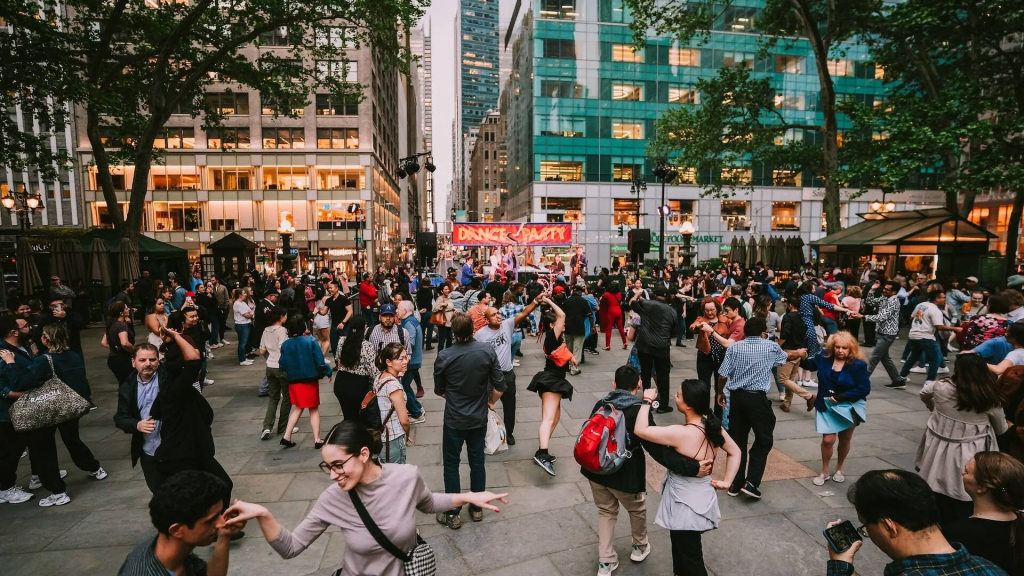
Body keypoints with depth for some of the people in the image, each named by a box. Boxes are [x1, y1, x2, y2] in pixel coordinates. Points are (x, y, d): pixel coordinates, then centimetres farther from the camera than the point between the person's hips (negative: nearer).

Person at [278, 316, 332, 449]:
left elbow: (282, 366, -3)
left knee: (297, 408, 23)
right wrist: (328, 372, 1)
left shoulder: (285, 345, -6)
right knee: (314, 409, 12)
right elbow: (320, 362, -16)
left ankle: (286, 437, 18)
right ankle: (317, 440, 12)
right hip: (310, 381, -3)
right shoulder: (310, 341, -16)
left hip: (293, 381, 3)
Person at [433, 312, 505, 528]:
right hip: (479, 418, 3)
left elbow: (439, 391, -2)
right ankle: (477, 508, 31)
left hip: (454, 419, -2)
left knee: (451, 465, 12)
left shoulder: (444, 356, -17)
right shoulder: (487, 351, -14)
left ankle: (453, 514, 21)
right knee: (477, 462, 17)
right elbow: (499, 386, -9)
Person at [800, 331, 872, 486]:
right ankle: (824, 472, 17)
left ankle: (839, 469, 39)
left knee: (845, 440, 16)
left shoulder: (858, 365, -18)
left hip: (849, 407, -1)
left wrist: (841, 397, -23)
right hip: (827, 407, 1)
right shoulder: (824, 357, -9)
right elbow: (809, 364, 10)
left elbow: (865, 389, -18)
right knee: (828, 440, -4)